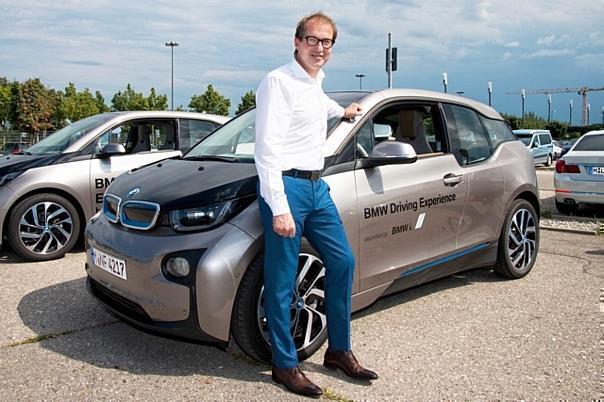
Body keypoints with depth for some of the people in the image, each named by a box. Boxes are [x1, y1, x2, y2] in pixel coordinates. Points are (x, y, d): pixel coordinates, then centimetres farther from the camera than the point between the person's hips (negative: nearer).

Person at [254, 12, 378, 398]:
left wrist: (343, 111, 58)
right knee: (282, 282, -2)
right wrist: (279, 209, -23)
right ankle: (285, 365, 13)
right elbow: (267, 150, -18)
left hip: (317, 186, 9)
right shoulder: (279, 82, -11)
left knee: (343, 262, 11)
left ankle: (339, 351, 25)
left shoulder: (316, 83, 15)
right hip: (287, 187, -9)